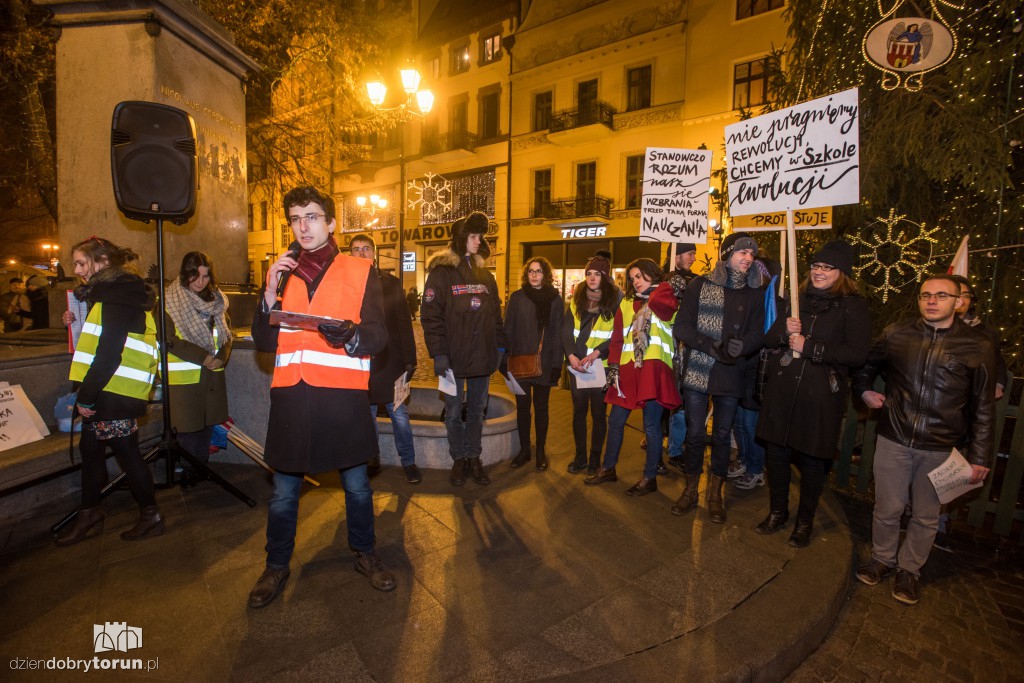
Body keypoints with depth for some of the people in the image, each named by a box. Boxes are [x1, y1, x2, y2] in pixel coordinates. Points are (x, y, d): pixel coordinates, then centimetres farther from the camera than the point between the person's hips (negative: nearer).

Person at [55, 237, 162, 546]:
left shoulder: (117, 296, -16)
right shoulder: (117, 292, 15)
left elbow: (110, 351, -22)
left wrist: (86, 395, -19)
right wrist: (78, 323, 11)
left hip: (116, 391, -10)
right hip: (108, 390, 10)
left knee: (126, 452, 0)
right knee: (90, 448, 18)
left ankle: (150, 516, 14)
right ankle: (89, 514, 33)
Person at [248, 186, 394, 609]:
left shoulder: (360, 273, 2)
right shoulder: (281, 274, 12)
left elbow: (377, 337, -4)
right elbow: (264, 342, 8)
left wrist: (348, 334, -25)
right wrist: (270, 293, -6)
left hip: (344, 395, -2)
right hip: (291, 395, 3)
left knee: (356, 484, 12)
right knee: (284, 491, 14)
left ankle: (365, 555, 34)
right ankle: (276, 567, 36)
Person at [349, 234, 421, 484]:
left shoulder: (391, 283, 4)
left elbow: (404, 323, 2)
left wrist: (409, 359, -3)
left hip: (390, 361, -1)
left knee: (399, 414, 3)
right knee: (366, 415, 11)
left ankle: (408, 462, 17)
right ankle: (372, 460, 27)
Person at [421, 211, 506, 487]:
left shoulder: (486, 275, 13)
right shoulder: (441, 273, -4)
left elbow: (496, 314, 15)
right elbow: (431, 316, -9)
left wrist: (500, 347, 9)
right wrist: (438, 353, -15)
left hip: (483, 356, 4)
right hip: (453, 358, -4)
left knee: (477, 410, 12)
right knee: (454, 412, 8)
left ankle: (474, 458, 25)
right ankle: (459, 460, 23)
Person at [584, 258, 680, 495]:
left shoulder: (667, 300, 3)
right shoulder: (626, 303, 15)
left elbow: (658, 303, -23)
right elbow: (617, 338, 11)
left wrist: (663, 285, -4)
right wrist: (613, 366, 2)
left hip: (654, 369, -5)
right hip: (628, 370, 5)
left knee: (651, 426, 2)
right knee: (615, 421, 11)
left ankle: (650, 478, 18)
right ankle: (608, 468, 28)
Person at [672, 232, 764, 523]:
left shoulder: (754, 293, 6)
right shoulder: (700, 285, 0)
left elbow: (757, 335, 2)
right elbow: (681, 327, -5)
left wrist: (740, 346, -20)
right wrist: (711, 346, -19)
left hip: (730, 375, 2)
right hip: (697, 371, -2)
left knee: (722, 435, 11)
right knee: (694, 433, 5)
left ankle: (716, 494, 28)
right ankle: (690, 490, 23)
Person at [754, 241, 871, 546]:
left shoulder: (853, 305, -3)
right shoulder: (797, 298, 11)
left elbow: (858, 353, -13)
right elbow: (769, 339, 10)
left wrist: (809, 346, -16)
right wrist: (784, 329, -11)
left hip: (820, 395, -4)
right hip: (782, 390, 4)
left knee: (812, 459, 8)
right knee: (776, 452, 10)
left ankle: (805, 522, 29)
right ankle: (777, 511, 31)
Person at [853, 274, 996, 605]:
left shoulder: (978, 346, -3)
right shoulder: (896, 334, 0)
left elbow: (983, 407, 1)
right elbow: (865, 366, 18)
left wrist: (980, 457, 0)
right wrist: (865, 391, 0)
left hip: (941, 448, 0)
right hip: (893, 440, 0)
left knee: (926, 516, 14)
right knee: (887, 508, 11)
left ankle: (909, 569, 35)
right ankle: (881, 559, 34)